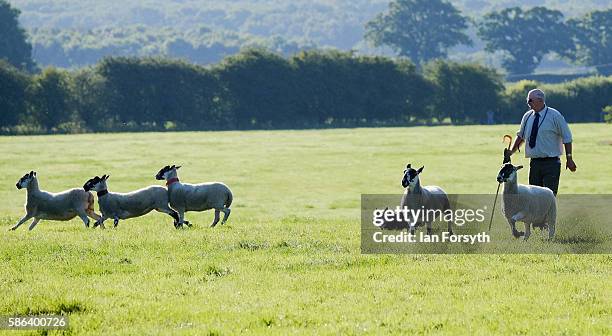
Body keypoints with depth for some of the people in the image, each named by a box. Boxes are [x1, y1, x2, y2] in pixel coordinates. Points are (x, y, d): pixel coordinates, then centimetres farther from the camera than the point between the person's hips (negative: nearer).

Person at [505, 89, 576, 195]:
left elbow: (566, 138, -3)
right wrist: (511, 151, 11)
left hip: (551, 163, -5)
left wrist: (569, 158, -7)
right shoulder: (527, 117, 9)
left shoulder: (554, 116, -6)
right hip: (534, 163, 5)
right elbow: (521, 136, 22)